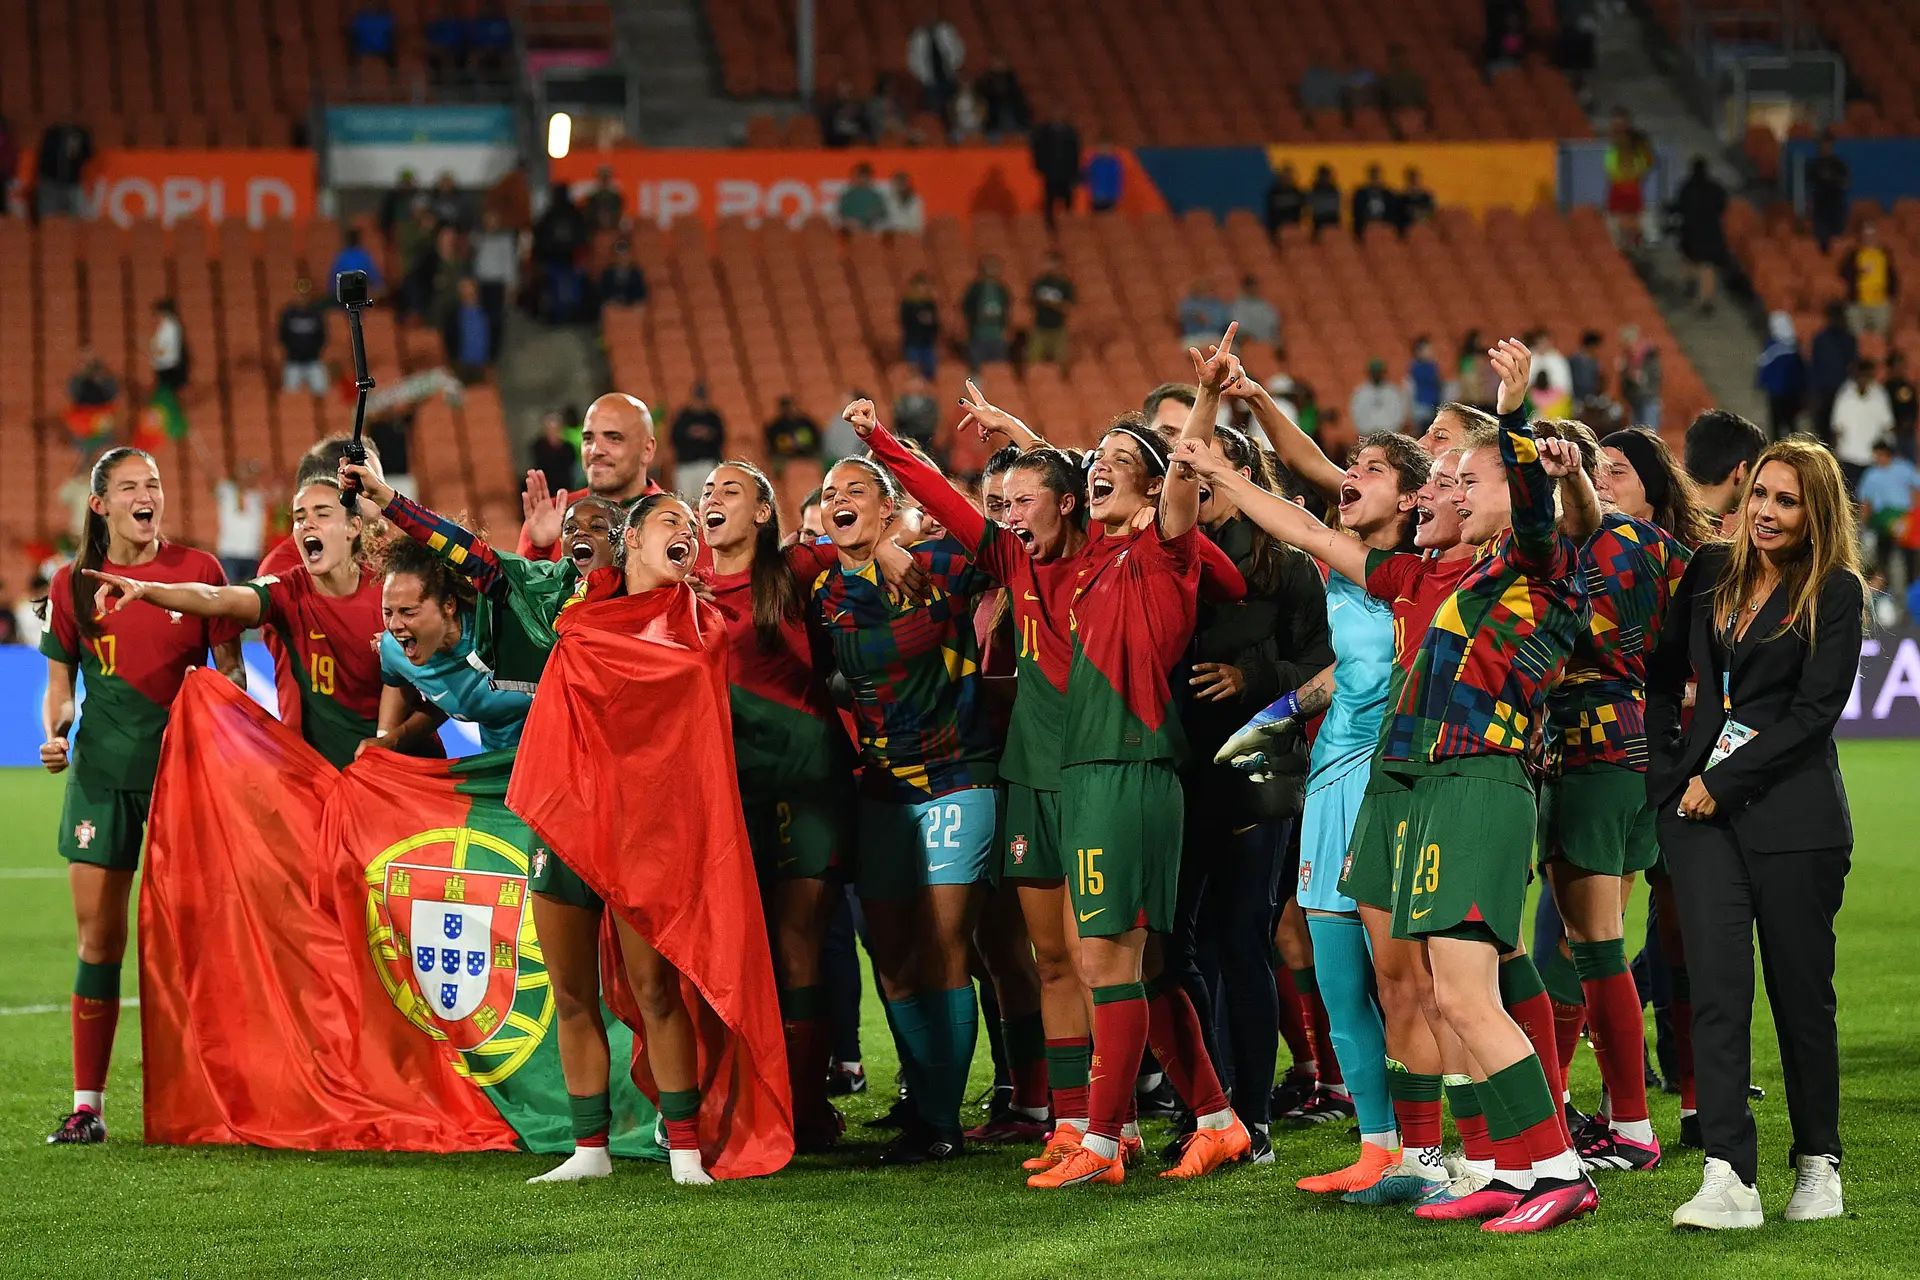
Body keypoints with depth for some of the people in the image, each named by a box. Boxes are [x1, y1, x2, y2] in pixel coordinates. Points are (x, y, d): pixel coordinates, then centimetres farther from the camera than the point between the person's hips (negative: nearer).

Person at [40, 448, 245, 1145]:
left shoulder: (198, 568, 1)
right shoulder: (73, 583, 4)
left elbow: (230, 664, 8)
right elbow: (59, 685, 9)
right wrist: (55, 734, -10)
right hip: (102, 773, 1)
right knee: (99, 937, 0)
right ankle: (87, 1105, 4)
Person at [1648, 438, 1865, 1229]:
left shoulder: (1835, 593, -2)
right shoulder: (1710, 572, 12)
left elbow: (1814, 711, -9)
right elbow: (1664, 674, 20)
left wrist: (1724, 781, -12)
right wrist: (1668, 775, 9)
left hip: (1791, 808, -3)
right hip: (1700, 806, 3)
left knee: (1800, 990, 4)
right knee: (1716, 984, -8)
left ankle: (1819, 1163, 19)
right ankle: (1729, 1178, -13)